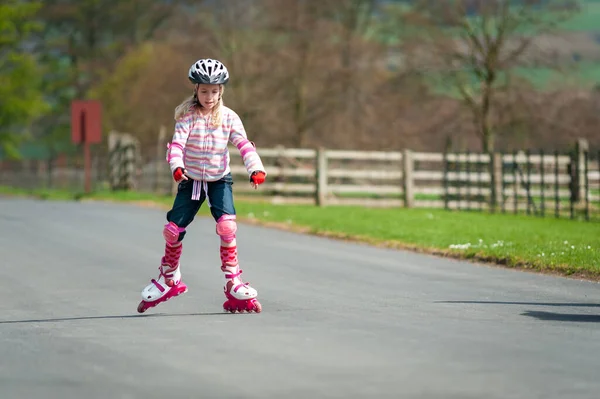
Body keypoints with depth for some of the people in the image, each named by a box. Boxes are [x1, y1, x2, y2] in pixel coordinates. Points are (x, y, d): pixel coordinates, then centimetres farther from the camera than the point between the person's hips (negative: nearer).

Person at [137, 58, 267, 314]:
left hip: (219, 180, -1)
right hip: (191, 180, 1)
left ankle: (233, 283, -11)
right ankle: (169, 278, 24)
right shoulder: (187, 116, -9)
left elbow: (244, 145, -15)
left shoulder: (228, 118, -6)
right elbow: (177, 143, -21)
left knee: (227, 225, -22)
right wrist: (177, 167, -42)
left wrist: (256, 169, -34)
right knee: (173, 229, -2)